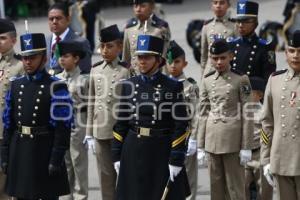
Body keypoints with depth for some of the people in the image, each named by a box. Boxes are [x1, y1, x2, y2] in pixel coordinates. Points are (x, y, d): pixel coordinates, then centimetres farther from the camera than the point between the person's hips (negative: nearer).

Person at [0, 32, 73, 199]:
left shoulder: (55, 88, -7)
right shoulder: (16, 85, 9)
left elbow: (62, 128, -11)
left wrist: (56, 159, -16)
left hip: (45, 153, -5)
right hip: (20, 153, 5)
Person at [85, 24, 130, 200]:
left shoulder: (125, 71, -3)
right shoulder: (95, 71, 8)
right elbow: (91, 103, 10)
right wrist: (89, 133, 8)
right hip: (100, 131, 4)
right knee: (105, 174, 8)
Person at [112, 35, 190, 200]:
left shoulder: (172, 87, -6)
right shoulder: (128, 86, 5)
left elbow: (180, 127, -7)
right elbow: (120, 124, 8)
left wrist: (176, 160, -12)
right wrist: (117, 156, 5)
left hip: (162, 153, -3)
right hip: (133, 152, 3)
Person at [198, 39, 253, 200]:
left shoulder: (241, 79, -4)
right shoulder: (207, 81, 8)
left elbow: (247, 115, -5)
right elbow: (203, 114, 11)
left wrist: (246, 147, -9)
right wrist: (201, 146, 8)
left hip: (233, 140, -4)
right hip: (212, 141, 4)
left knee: (235, 186, 0)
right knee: (216, 186, 9)